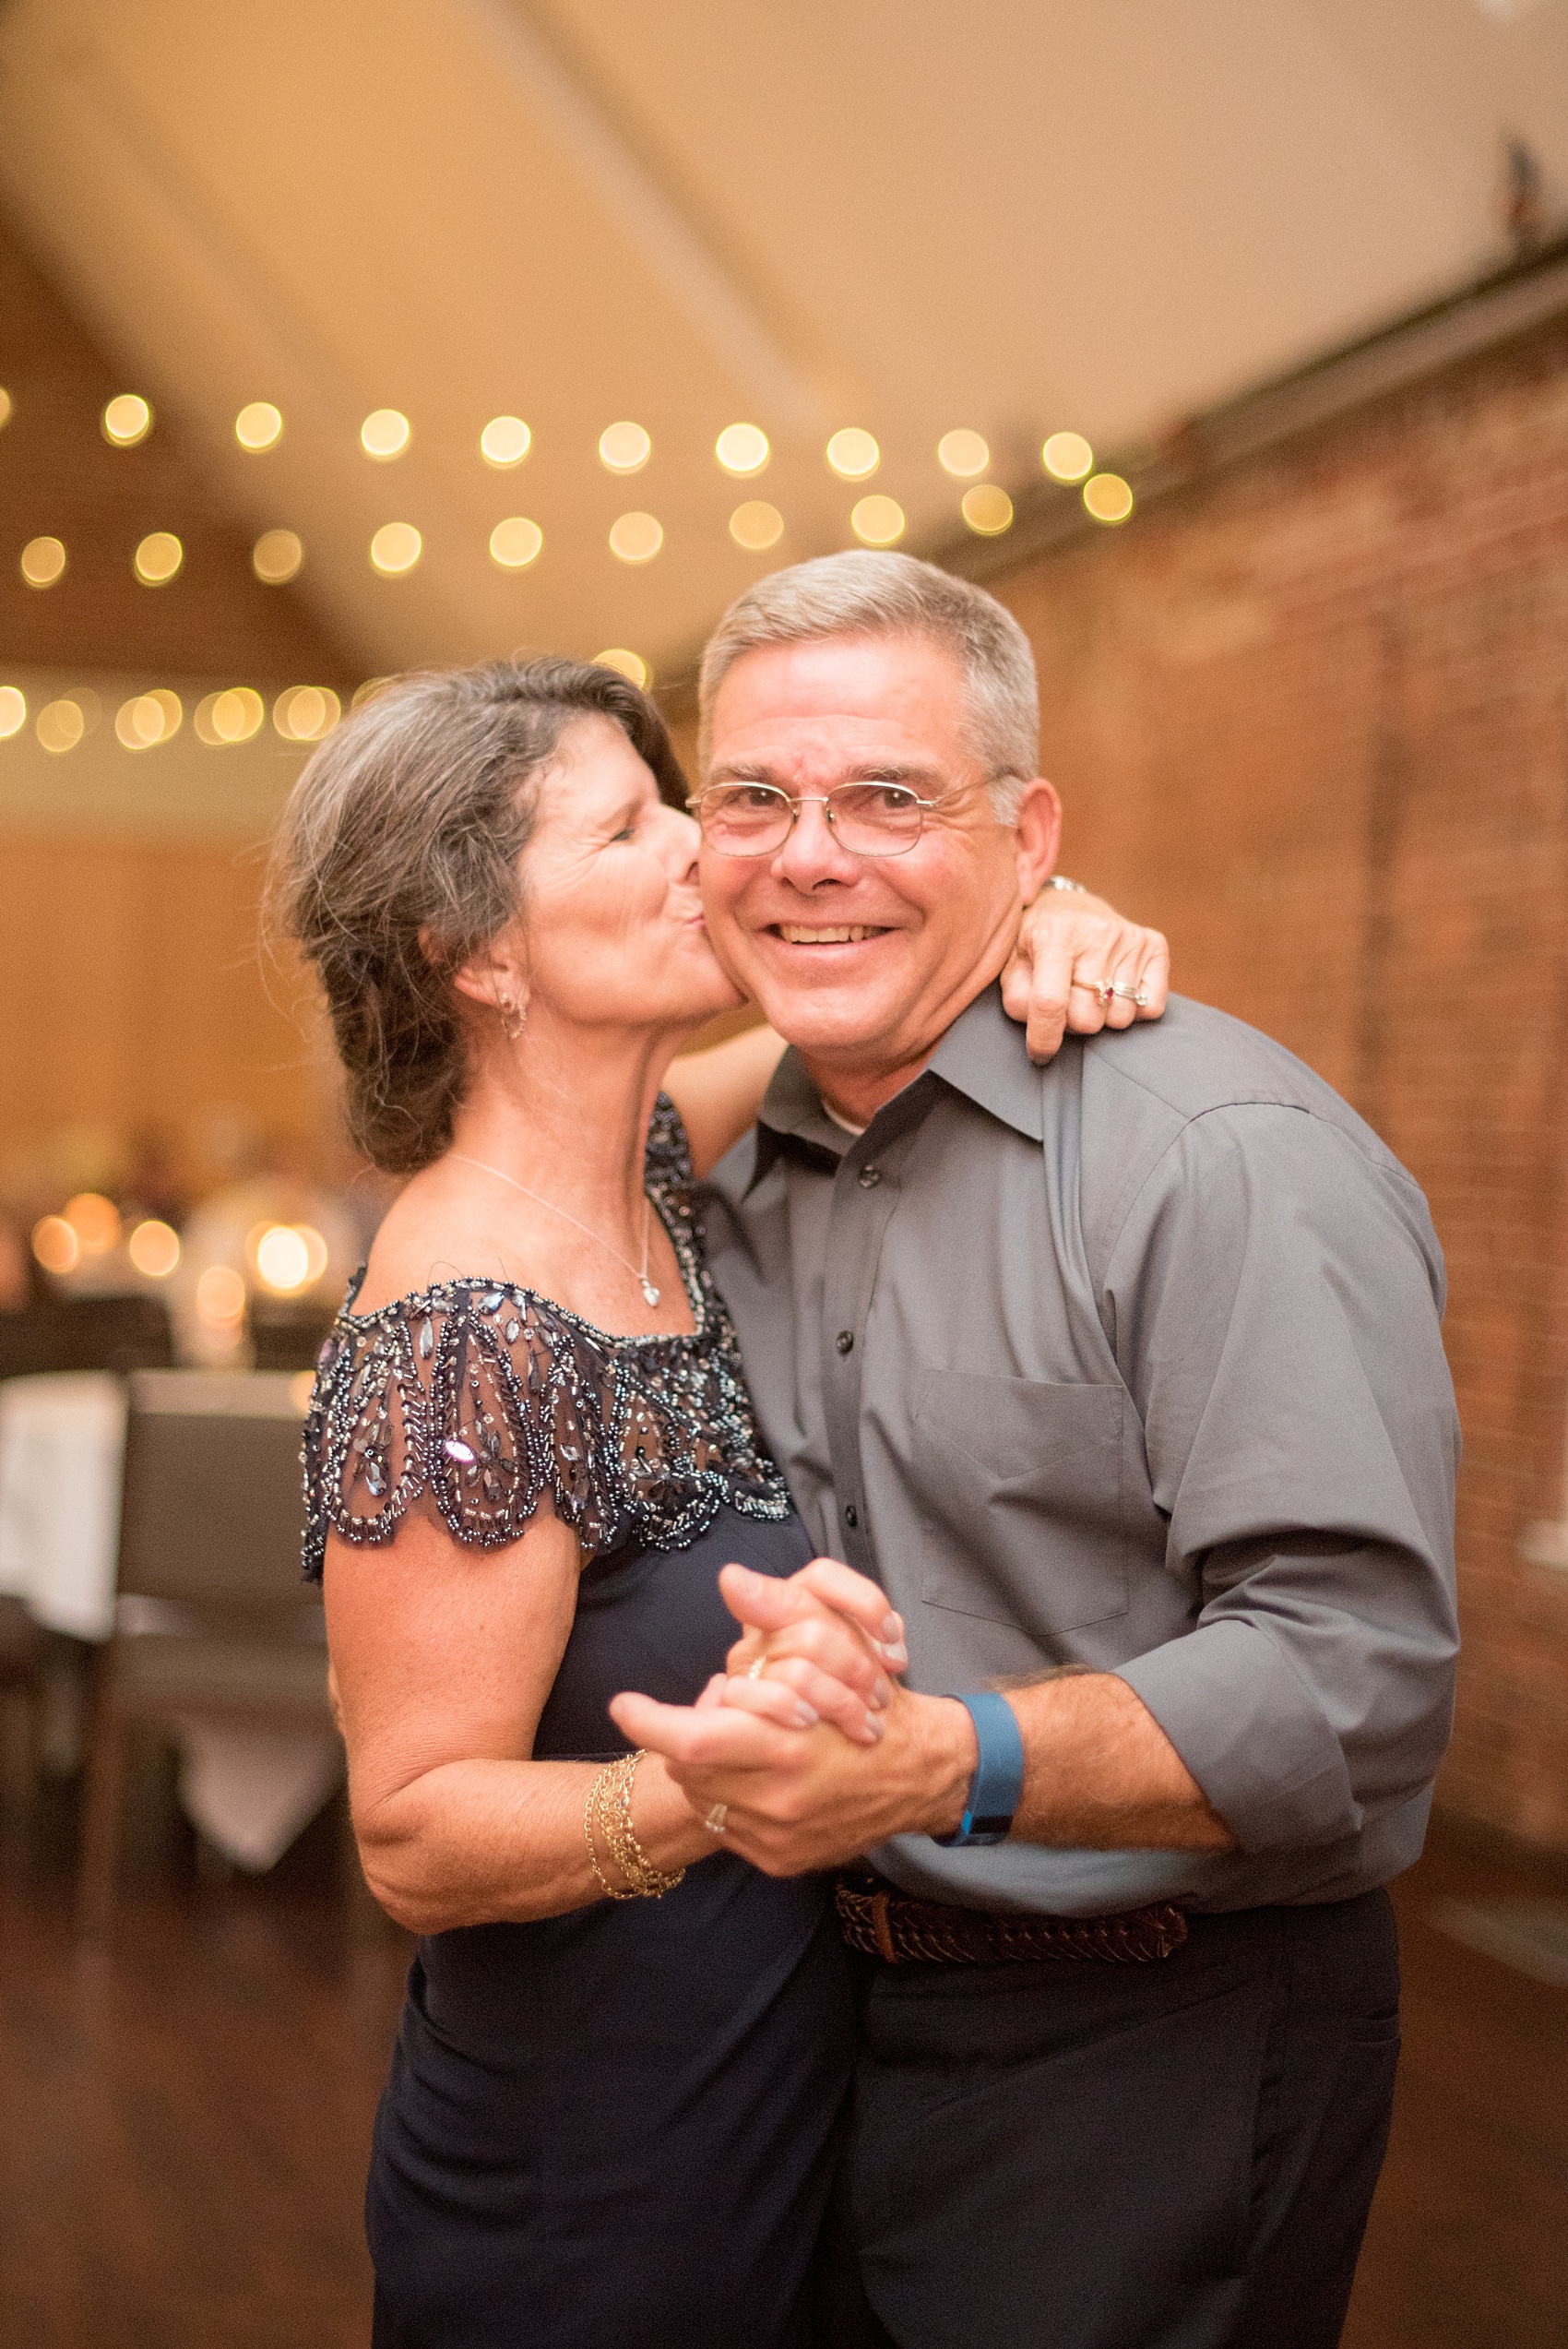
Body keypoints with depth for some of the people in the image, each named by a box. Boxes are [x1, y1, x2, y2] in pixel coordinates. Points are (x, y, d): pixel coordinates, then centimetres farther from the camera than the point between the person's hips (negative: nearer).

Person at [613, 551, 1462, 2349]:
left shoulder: (1230, 1156, -18)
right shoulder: (744, 1172, 8)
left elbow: (1355, 1675, -26)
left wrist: (944, 1763, -37)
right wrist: (792, 1664, -9)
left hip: (1155, 2058, -7)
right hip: (822, 2021, 7)